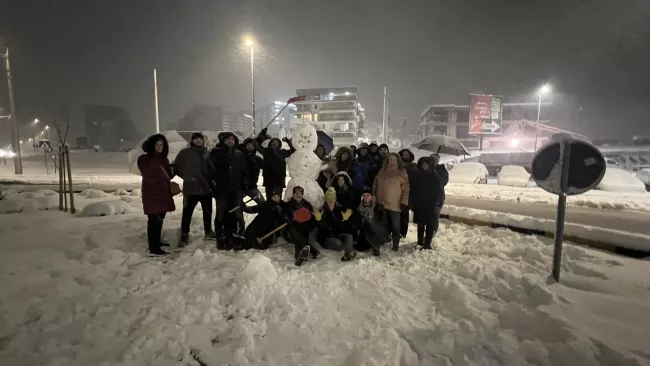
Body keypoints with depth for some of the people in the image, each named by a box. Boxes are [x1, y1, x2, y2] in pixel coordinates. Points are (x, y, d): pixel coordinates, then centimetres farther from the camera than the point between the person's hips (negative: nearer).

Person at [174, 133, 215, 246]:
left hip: (207, 188, 4)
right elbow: (176, 168, 0)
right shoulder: (185, 153, -2)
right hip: (191, 188, -4)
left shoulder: (208, 153, 8)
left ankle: (208, 231, 32)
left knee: (208, 211, 16)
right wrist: (187, 177, -7)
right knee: (187, 212, -3)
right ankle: (184, 234, 10)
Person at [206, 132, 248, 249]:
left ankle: (233, 238, 14)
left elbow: (245, 170, 15)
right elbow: (210, 169, -3)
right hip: (221, 189, -3)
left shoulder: (240, 154, 12)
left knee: (237, 214, 3)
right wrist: (213, 184, -8)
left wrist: (245, 184, 9)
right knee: (221, 215, 2)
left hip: (236, 189, 3)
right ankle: (221, 239, 10)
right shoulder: (216, 152, 1)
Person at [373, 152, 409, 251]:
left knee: (395, 225, 3)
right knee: (384, 225, 15)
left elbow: (405, 189, -5)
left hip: (395, 204, -4)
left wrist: (404, 202, -11)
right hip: (382, 203, 4)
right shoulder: (382, 171, 10)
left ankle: (395, 244, 17)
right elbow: (375, 186, 14)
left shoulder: (402, 173, -2)